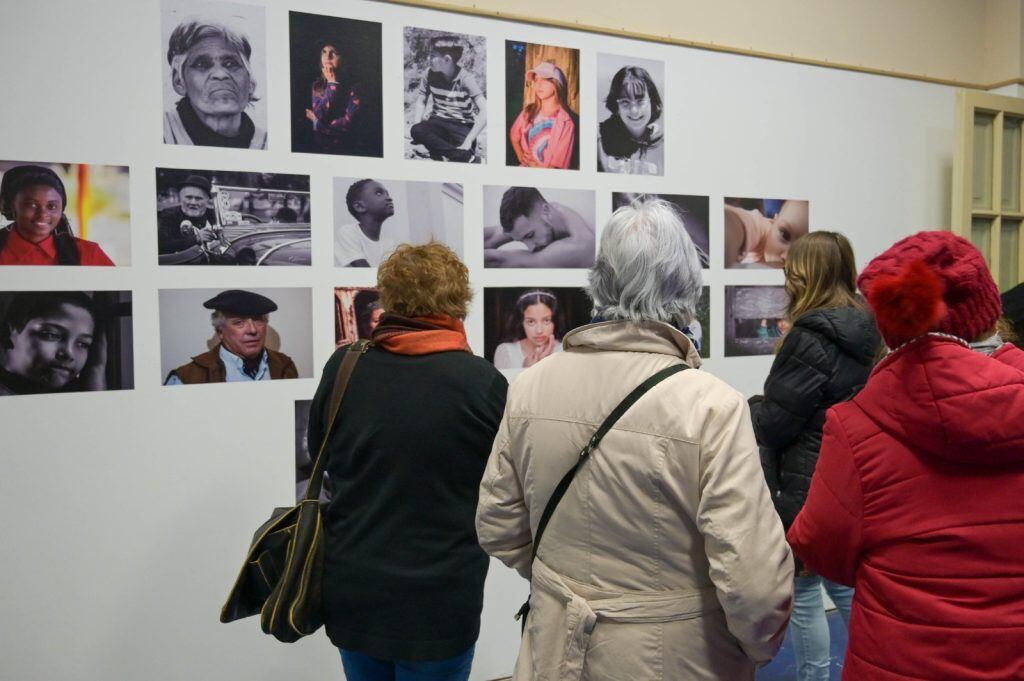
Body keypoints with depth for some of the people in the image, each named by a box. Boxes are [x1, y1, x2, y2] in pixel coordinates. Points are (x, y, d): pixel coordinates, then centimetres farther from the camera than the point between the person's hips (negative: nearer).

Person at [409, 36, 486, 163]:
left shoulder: (466, 79, -14)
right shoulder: (430, 74, -1)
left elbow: (485, 111, -23)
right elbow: (421, 101, 9)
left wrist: (468, 142, -31)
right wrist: (417, 125, -12)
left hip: (461, 126, -4)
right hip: (438, 122, 4)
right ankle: (467, 157, -36)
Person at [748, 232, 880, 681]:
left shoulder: (809, 338, -20)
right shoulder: (861, 332, 5)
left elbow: (773, 422, -18)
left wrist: (745, 410, 0)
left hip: (804, 485, -9)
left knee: (802, 590, 6)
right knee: (844, 581, 21)